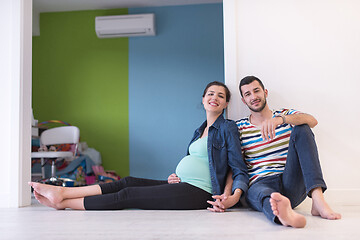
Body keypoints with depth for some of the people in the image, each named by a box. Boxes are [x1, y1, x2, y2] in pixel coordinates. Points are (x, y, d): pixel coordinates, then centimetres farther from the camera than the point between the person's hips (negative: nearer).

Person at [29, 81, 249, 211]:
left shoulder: (228, 128, -3)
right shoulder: (200, 131, 21)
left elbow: (240, 171, -7)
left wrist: (234, 196, -25)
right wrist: (176, 177, 4)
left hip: (197, 193, -8)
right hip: (182, 185, 8)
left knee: (127, 196, -11)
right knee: (128, 182, -4)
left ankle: (63, 202, -4)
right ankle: (61, 193, -4)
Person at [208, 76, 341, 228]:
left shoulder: (285, 115, 16)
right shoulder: (240, 128, 15)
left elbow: (312, 121, -7)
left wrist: (280, 119, -26)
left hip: (291, 182, 1)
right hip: (260, 183, -1)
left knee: (301, 129, -18)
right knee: (256, 192, -37)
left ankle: (318, 200, -35)